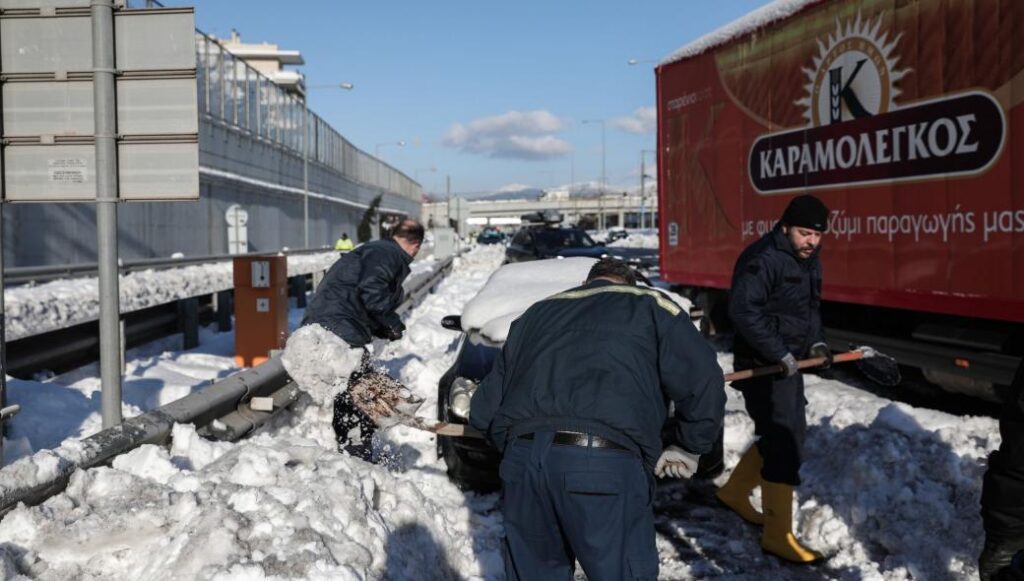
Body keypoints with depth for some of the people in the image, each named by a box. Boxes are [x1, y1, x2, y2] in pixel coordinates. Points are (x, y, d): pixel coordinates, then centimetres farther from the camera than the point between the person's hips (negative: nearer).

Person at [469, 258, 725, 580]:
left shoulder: (537, 312, 29)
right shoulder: (649, 306, 17)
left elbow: (485, 408, 27)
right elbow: (704, 383, 4)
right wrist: (689, 449, 17)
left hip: (523, 458, 5)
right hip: (607, 465, -4)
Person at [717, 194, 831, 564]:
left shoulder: (808, 260, 10)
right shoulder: (762, 259, -20)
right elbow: (743, 310, -27)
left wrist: (816, 342, 7)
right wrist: (778, 354, -25)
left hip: (790, 363, 10)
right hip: (762, 366, -10)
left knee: (789, 434, 20)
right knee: (784, 443, -10)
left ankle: (734, 492, 38)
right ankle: (777, 535, -2)